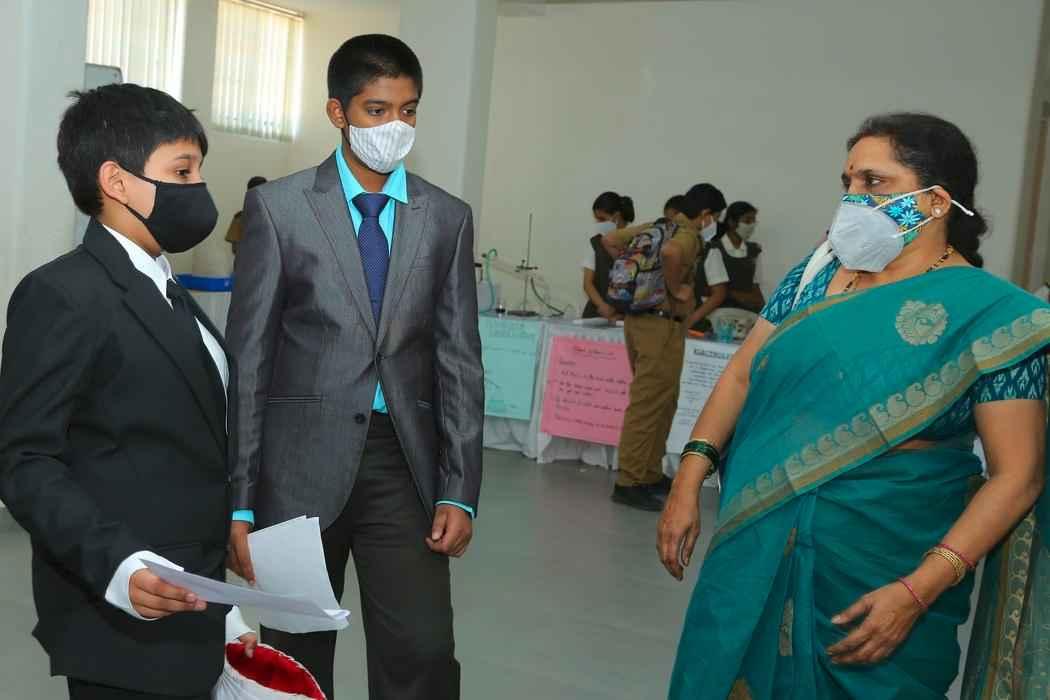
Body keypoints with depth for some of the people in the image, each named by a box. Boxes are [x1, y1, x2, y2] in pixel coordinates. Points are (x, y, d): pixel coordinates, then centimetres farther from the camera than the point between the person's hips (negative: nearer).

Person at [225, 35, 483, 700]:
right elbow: (248, 358, -2)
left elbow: (459, 362, 4)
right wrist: (239, 499, -6)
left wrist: (459, 491, -3)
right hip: (302, 461, -1)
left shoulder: (448, 218, 5)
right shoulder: (278, 206, -1)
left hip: (403, 460, 2)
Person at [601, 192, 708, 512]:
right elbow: (670, 253, -35)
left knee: (663, 403, 18)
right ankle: (629, 483, -1)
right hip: (662, 324, -9)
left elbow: (610, 240, 17)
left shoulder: (655, 227, 13)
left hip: (638, 318, 9)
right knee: (648, 406, -5)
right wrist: (675, 289, -19)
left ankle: (651, 476, 27)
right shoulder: (688, 236, -11)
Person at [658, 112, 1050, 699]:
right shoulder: (816, 273, 3)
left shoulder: (989, 311, -11)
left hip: (883, 561, -4)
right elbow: (741, 375, 6)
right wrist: (689, 482, -3)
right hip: (762, 545, 4)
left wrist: (920, 589, -20)